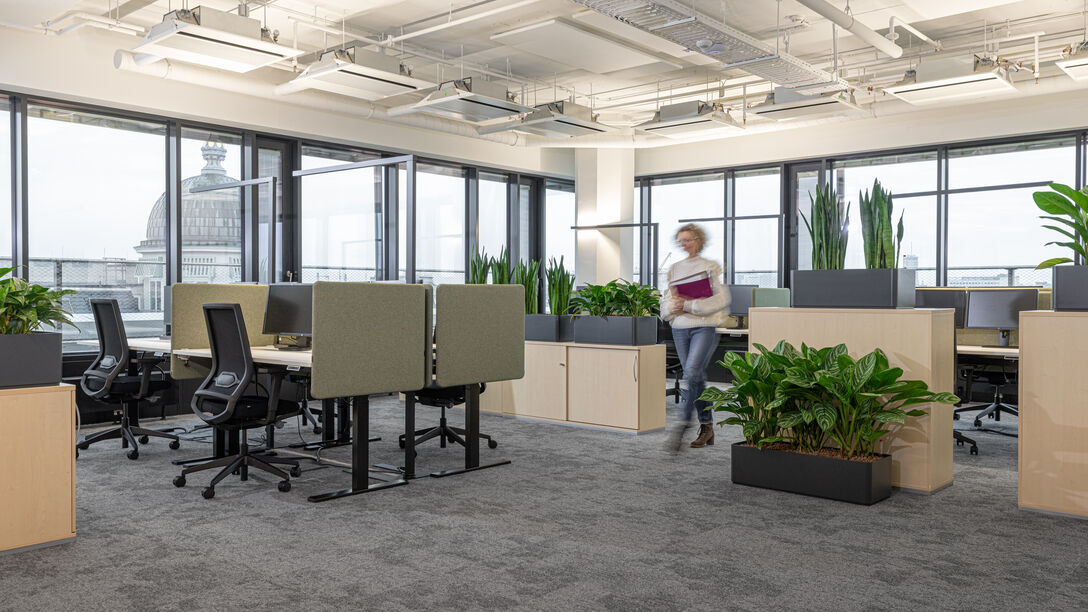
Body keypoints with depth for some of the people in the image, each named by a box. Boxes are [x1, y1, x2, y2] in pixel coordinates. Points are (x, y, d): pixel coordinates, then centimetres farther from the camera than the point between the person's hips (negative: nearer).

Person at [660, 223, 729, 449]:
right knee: (697, 378, 8)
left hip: (704, 326, -5)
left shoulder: (710, 267, 0)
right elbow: (665, 299, 17)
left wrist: (689, 305, -13)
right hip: (680, 328, 5)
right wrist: (672, 306, -7)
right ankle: (707, 426, 15)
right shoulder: (675, 269, 14)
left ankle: (684, 421, -16)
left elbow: (721, 299, -7)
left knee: (692, 371, -20)